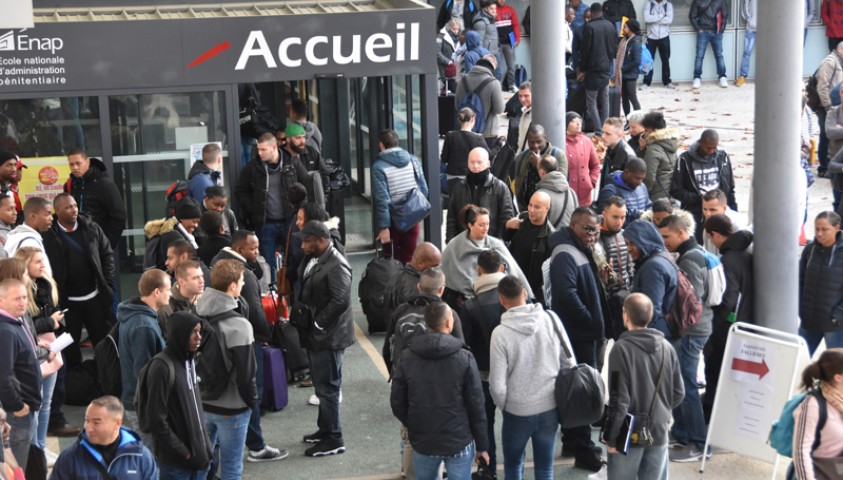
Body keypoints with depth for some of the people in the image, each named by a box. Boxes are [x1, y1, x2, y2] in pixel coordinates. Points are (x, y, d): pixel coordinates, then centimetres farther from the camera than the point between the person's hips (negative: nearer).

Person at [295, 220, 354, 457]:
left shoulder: (336, 265, -21)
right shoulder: (312, 259, 8)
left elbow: (341, 301, -26)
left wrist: (317, 322, -19)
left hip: (329, 336, -9)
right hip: (316, 333, 9)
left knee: (327, 388, -2)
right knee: (321, 385, 20)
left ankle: (334, 440, 7)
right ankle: (325, 429, 35)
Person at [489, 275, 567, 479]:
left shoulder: (500, 333, -17)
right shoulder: (551, 319, -8)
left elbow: (497, 384, -14)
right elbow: (568, 363, 0)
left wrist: (503, 406, 6)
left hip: (517, 412, -3)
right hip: (550, 407, 3)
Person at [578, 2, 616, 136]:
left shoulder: (589, 27, -14)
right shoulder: (611, 26, 5)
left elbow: (585, 49, -12)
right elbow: (615, 48, 11)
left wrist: (582, 69, -3)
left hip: (593, 69, -6)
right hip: (606, 69, 6)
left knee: (592, 102, -1)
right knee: (604, 102, 13)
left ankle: (598, 132, -9)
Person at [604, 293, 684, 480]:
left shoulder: (622, 349, -16)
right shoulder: (666, 347, 0)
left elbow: (619, 400, -17)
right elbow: (678, 393, 7)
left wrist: (610, 437, -8)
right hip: (659, 431, 4)